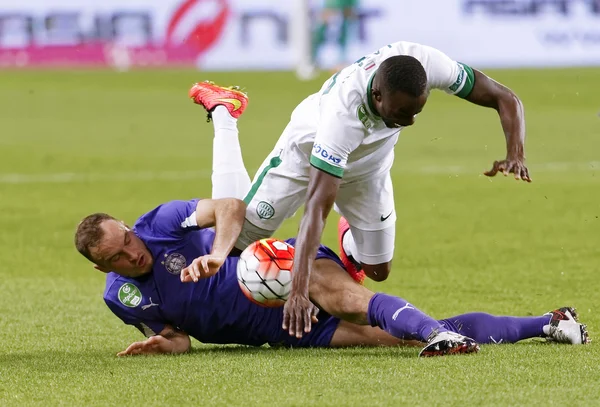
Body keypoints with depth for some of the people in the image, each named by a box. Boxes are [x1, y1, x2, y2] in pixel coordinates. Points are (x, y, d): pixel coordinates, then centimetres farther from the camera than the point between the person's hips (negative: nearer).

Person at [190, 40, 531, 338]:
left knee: (378, 271, 8)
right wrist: (299, 289, -54)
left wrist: (516, 154, -42)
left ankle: (350, 244, 43)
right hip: (309, 150, -4)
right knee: (236, 239, -5)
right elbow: (317, 207, -48)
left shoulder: (427, 64, -38)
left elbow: (504, 99, -23)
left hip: (368, 165, 4)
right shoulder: (343, 114, -48)